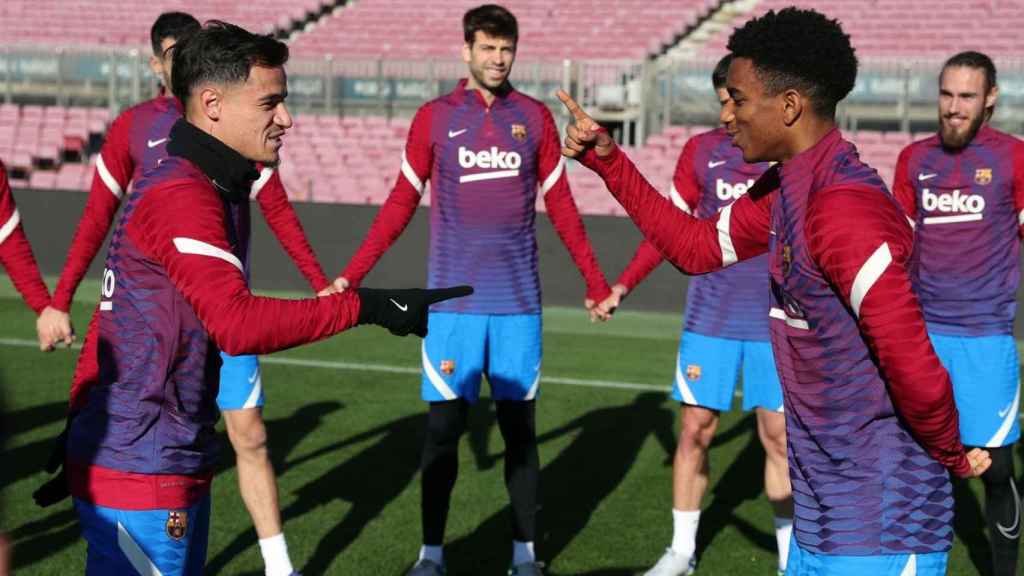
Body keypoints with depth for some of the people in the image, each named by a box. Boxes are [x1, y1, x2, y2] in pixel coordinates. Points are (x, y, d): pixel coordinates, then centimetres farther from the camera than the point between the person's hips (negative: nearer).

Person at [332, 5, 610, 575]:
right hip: (453, 300, -1)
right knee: (443, 426, 0)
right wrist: (351, 275, 1)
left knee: (520, 427, 6)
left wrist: (595, 280, 11)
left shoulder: (535, 117, 6)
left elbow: (561, 206, 12)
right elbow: (401, 205, 6)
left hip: (519, 301, 1)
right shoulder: (434, 118, 2)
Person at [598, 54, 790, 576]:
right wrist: (623, 286, 2)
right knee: (694, 429, 4)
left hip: (776, 322, -1)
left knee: (778, 437, 2)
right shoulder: (700, 151, 1)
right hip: (710, 317, 1)